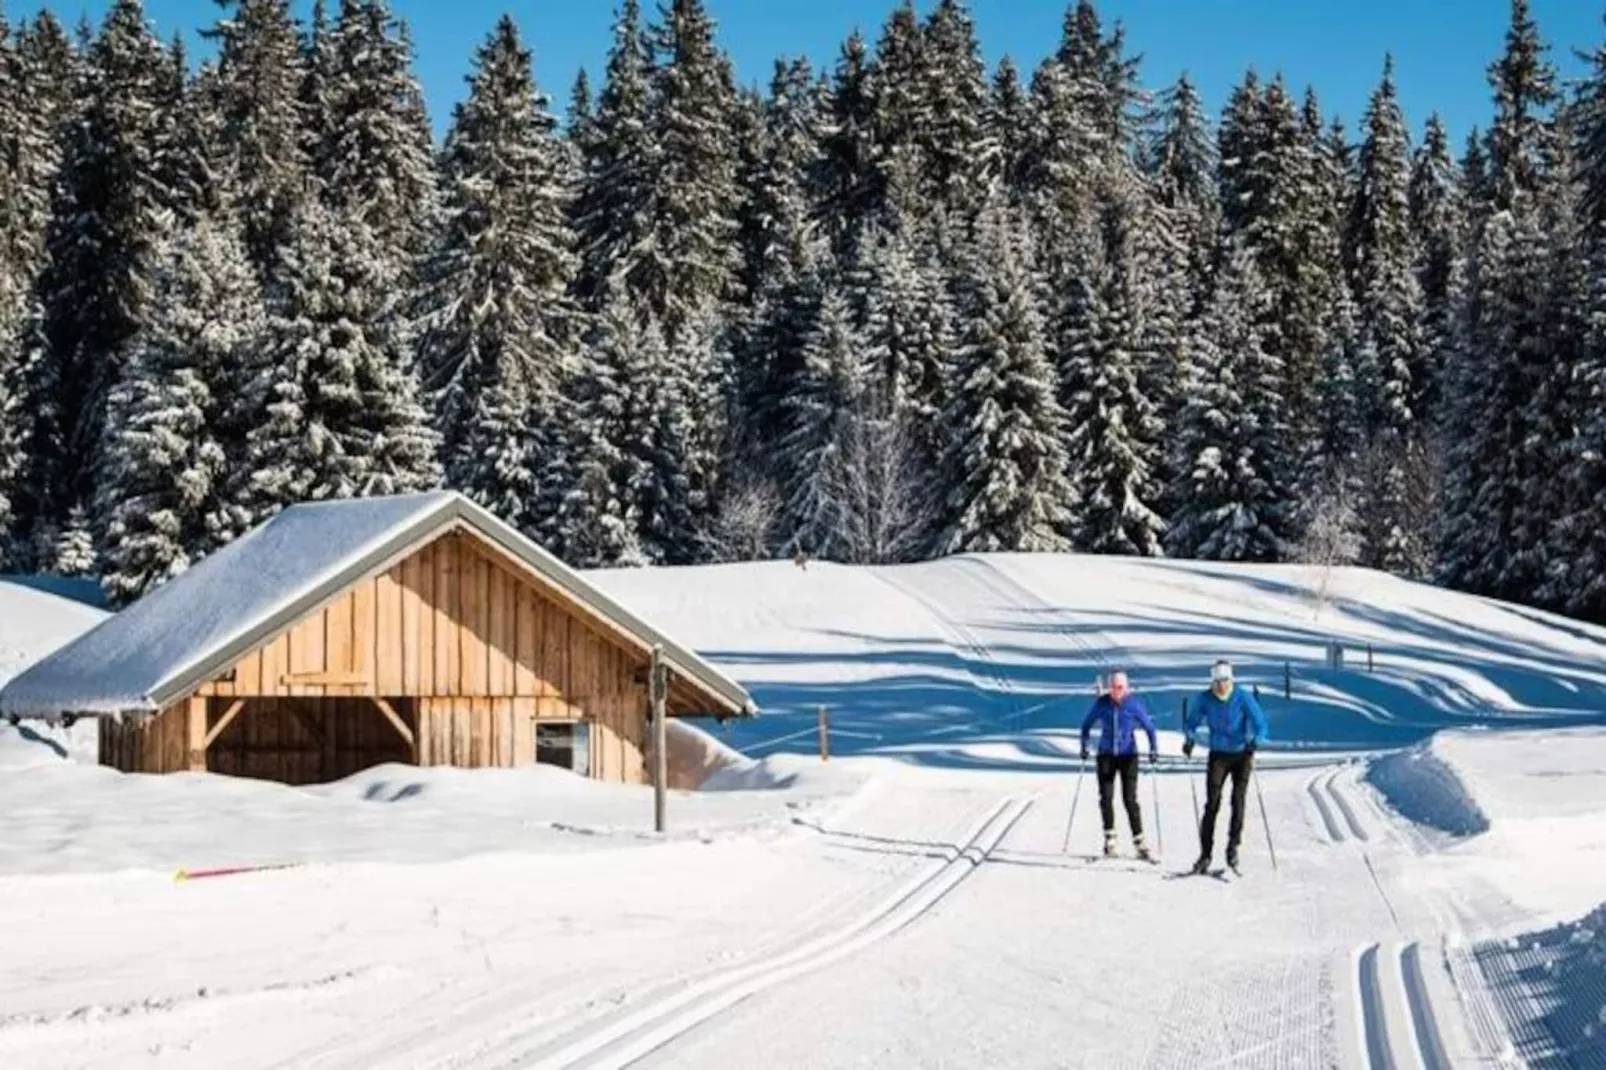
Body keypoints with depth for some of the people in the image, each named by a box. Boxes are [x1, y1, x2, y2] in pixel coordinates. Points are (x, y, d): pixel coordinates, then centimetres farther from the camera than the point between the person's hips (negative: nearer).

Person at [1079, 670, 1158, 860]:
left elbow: (1149, 726, 2)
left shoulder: (1134, 704, -8)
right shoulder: (1101, 703, -3)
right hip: (1106, 754, 2)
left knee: (1130, 799, -6)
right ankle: (1109, 837, 17)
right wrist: (1084, 746, 2)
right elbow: (1086, 724, 9)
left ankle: (1139, 844, -2)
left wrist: (1153, 748, -8)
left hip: (1128, 755, -2)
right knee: (1106, 797, -1)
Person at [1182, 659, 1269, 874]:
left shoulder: (1243, 698, -13)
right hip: (1218, 755, 1)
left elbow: (1260, 724, -16)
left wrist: (1254, 742, -35)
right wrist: (1189, 739, -16)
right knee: (1212, 803, -6)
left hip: (1242, 754, -1)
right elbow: (1191, 722, 4)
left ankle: (1233, 847, 1)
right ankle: (1205, 854, -1)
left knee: (1238, 800, -10)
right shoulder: (1204, 699, -7)